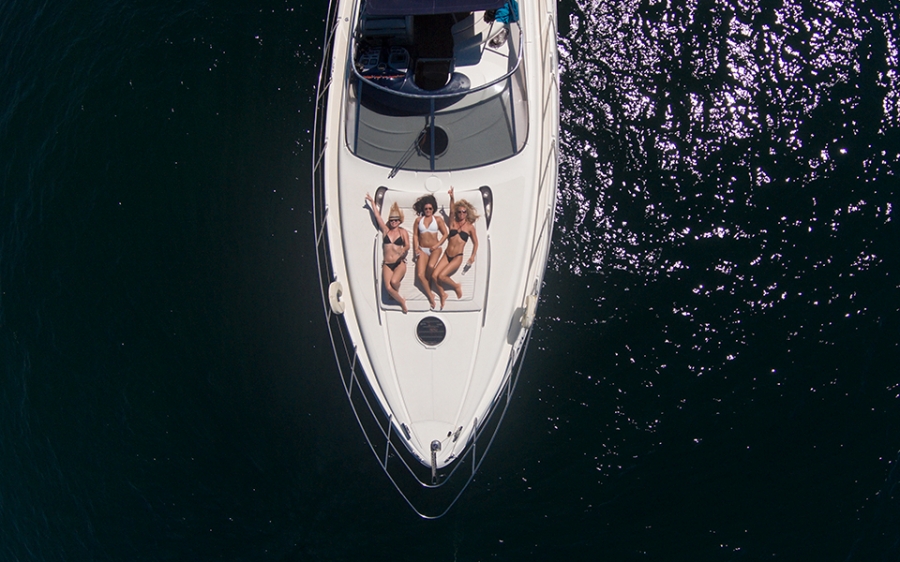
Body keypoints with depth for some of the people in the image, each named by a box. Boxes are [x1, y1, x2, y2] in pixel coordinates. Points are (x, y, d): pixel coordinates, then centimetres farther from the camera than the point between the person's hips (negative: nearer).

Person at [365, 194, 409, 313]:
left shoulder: (403, 231, 6)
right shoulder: (386, 230, 12)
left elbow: (407, 245, -6)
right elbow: (377, 216, 11)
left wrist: (403, 250, -29)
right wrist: (372, 202, 9)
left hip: (400, 263, -2)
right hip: (387, 264, 2)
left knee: (394, 281, -30)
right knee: (388, 287, -19)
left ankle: (397, 292, 7)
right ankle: (401, 301, 6)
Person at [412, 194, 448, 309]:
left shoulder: (438, 219, 3)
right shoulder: (418, 220, 7)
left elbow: (445, 234, 3)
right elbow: (415, 235, 8)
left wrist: (437, 245, -8)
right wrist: (416, 248, -4)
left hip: (435, 249, -2)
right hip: (422, 250, 2)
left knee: (431, 266, -32)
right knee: (420, 275, -15)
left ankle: (429, 283, 0)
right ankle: (430, 295, -3)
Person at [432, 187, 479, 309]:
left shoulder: (470, 226, 2)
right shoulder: (453, 222, 6)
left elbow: (475, 243, 9)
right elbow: (452, 210, -10)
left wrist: (473, 256, -1)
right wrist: (452, 197, -24)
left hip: (457, 257, -3)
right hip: (447, 255, 3)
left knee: (441, 276, -20)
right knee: (434, 276, -11)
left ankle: (456, 286, 9)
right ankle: (443, 295, 14)